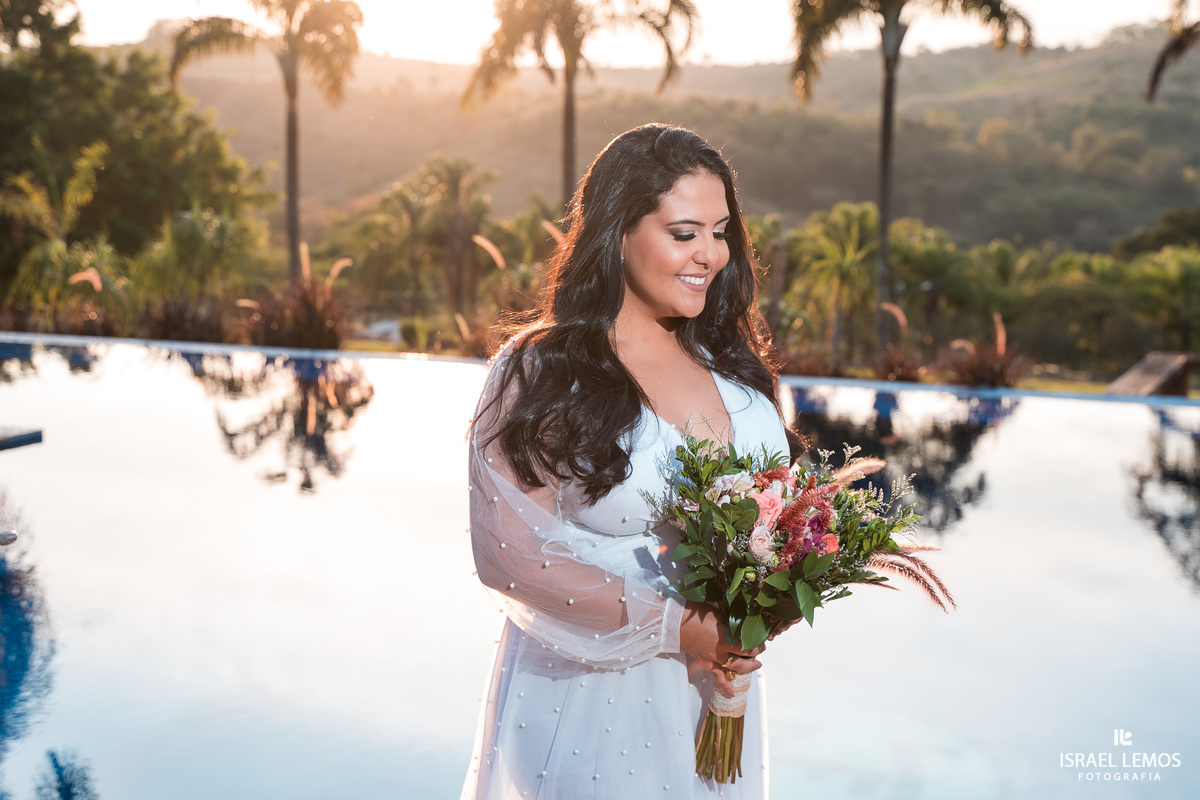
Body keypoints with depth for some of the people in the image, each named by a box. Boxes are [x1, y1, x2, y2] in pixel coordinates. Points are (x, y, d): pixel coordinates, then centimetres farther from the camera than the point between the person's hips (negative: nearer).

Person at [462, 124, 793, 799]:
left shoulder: (730, 365, 3)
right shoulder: (540, 374, -14)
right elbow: (509, 551, -19)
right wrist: (672, 628, -20)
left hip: (717, 694, 6)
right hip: (592, 698, -5)